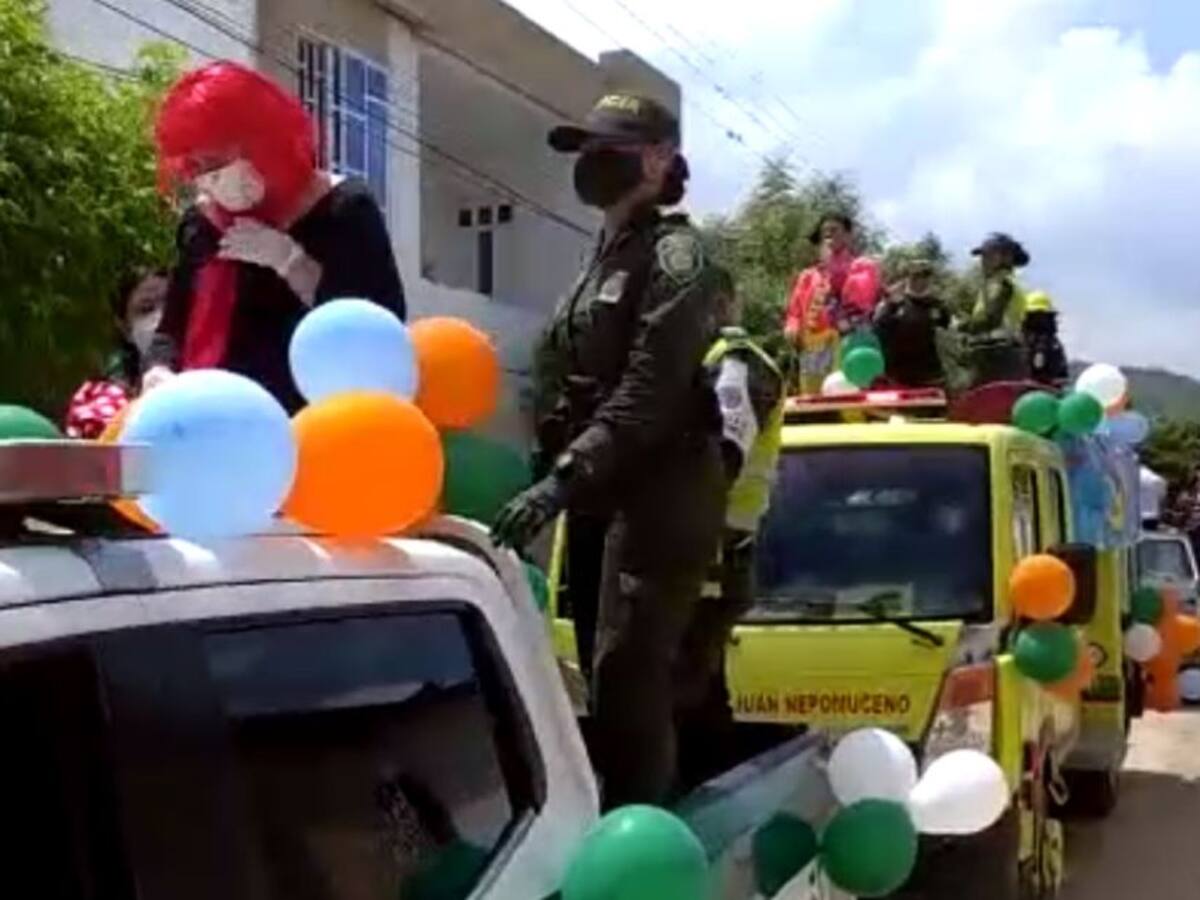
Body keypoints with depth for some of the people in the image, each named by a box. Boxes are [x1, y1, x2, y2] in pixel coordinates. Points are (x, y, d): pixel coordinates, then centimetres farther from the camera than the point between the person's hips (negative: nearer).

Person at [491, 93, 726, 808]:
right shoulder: (610, 256, 19)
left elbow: (649, 394, -21)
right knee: (645, 685, 14)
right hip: (615, 496, 9)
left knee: (628, 688, -13)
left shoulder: (674, 254, -9)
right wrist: (567, 478, 12)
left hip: (662, 497, -9)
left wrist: (563, 480, -28)